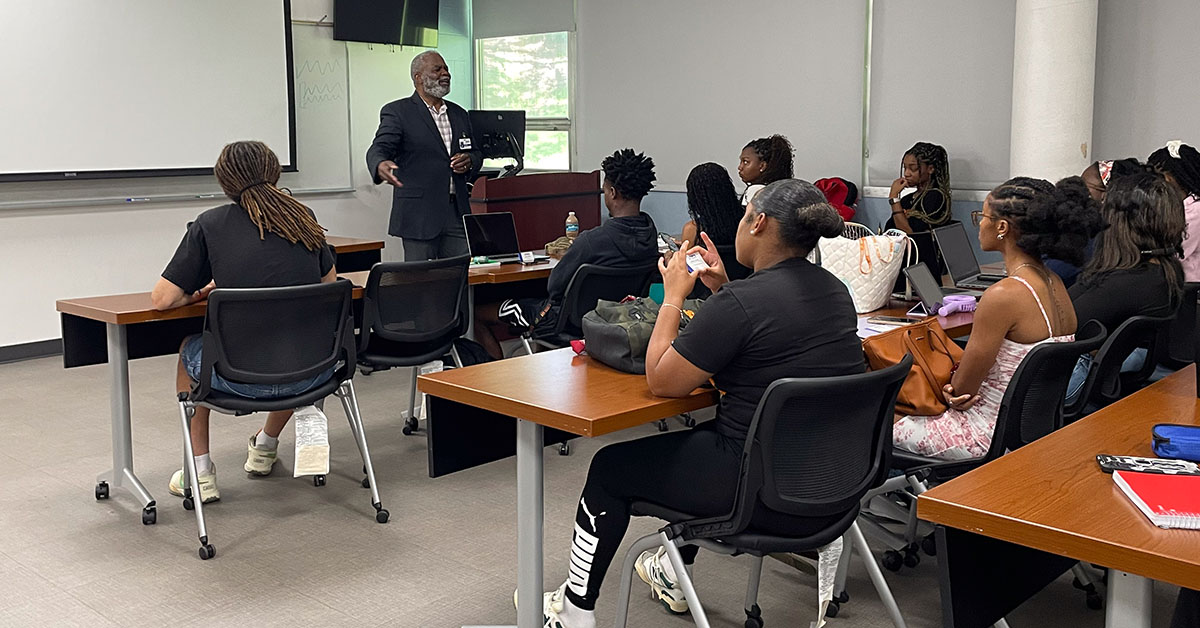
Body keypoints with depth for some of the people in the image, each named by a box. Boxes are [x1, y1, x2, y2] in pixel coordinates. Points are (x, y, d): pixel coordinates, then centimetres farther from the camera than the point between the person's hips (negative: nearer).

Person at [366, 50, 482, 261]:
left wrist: (469, 162, 0)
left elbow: (476, 154, 25)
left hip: (457, 212, 5)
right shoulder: (397, 112, -1)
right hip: (420, 216, -5)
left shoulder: (459, 114, 19)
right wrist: (380, 165, -37)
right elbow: (379, 148, -13)